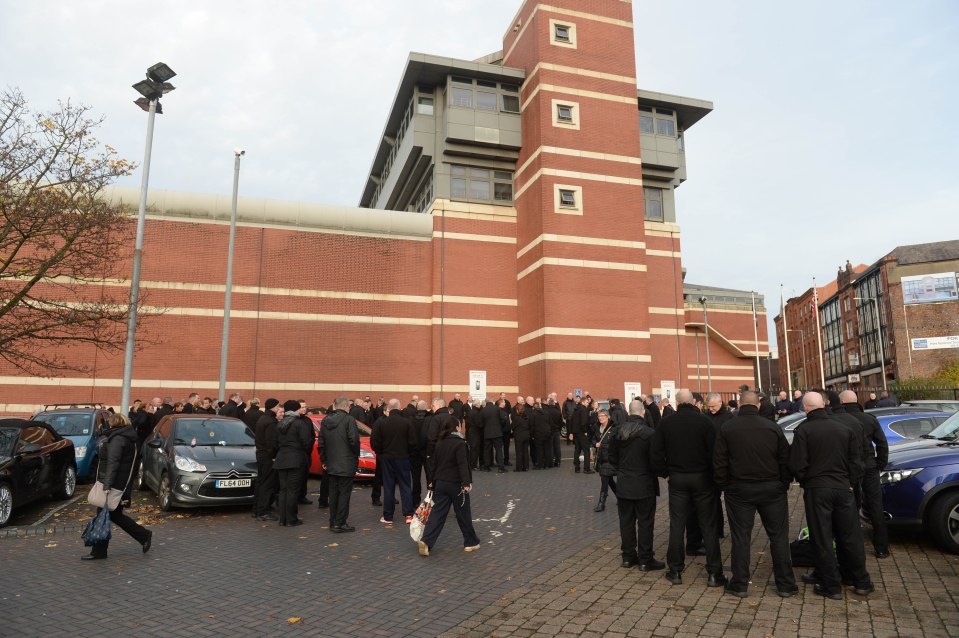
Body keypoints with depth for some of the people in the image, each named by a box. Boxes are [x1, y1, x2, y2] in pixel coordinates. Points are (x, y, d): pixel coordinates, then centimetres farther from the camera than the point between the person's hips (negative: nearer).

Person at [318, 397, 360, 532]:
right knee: (344, 493, 0)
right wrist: (356, 456, 0)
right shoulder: (349, 420, -14)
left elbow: (321, 443, 10)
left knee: (333, 493, 14)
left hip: (331, 465, 6)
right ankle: (340, 523, 1)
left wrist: (324, 461, 18)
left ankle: (333, 522, 19)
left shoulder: (325, 421, 6)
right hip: (346, 465, -6)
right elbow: (354, 441, -17)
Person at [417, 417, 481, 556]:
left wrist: (433, 480, 22)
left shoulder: (440, 443, 9)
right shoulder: (460, 443, -13)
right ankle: (470, 542, 21)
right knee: (463, 514, 8)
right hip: (456, 484, -6)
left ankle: (426, 541, -10)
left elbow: (433, 463, 14)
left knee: (437, 513, 4)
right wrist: (466, 483, -24)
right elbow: (462, 465, -21)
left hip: (440, 483, 6)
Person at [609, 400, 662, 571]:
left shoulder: (617, 432, -1)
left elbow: (612, 457, 7)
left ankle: (628, 557, 21)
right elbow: (654, 460, -14)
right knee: (645, 523, 5)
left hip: (623, 485, 4)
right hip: (644, 485, -4)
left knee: (626, 521, 13)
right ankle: (645, 560, 11)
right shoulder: (649, 433, -17)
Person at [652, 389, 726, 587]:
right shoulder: (704, 421, -10)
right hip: (702, 478, -2)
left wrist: (665, 473, 8)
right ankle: (714, 573, 10)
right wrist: (714, 474, 2)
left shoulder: (666, 423, -2)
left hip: (677, 479, 2)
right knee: (708, 526, 6)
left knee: (677, 525, 9)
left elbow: (657, 453, -3)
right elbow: (713, 450, -12)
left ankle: (675, 571, 14)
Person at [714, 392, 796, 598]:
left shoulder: (727, 428, -6)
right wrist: (784, 484, 10)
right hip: (772, 489, 1)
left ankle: (739, 584, 12)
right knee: (779, 536, 12)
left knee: (740, 536, 6)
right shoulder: (773, 427, -3)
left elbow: (719, 462, -6)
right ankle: (785, 584, 18)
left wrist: (724, 485, 6)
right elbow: (785, 460, -1)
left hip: (739, 490, -1)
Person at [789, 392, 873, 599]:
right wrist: (848, 481, 13)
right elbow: (856, 461, 5)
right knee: (850, 536, 15)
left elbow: (797, 465, -12)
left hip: (816, 489, -4)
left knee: (822, 539, 5)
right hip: (843, 488, 4)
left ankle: (831, 586, 10)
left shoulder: (803, 430, -11)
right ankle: (862, 582, 24)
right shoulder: (844, 429, 4)